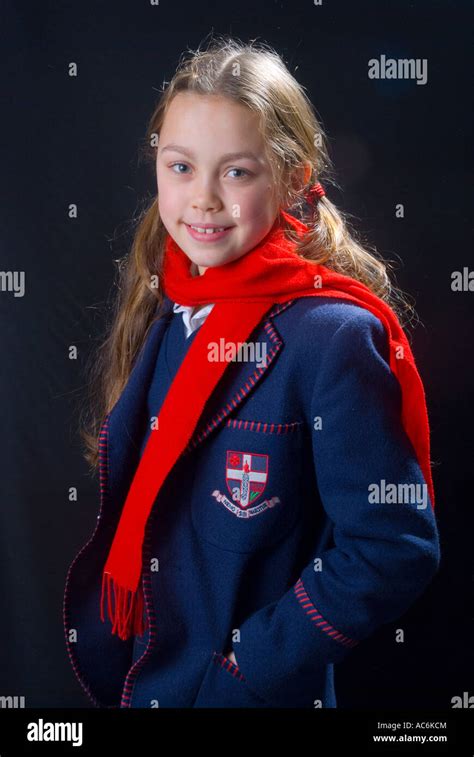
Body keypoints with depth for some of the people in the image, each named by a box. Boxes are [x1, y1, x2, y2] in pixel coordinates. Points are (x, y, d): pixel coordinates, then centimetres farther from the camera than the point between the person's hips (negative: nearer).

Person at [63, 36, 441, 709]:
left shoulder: (333, 337, -21)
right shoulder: (154, 310, -3)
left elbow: (394, 548, -21)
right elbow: (120, 491, 7)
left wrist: (243, 674, -19)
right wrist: (93, 642, 0)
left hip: (253, 688, -5)